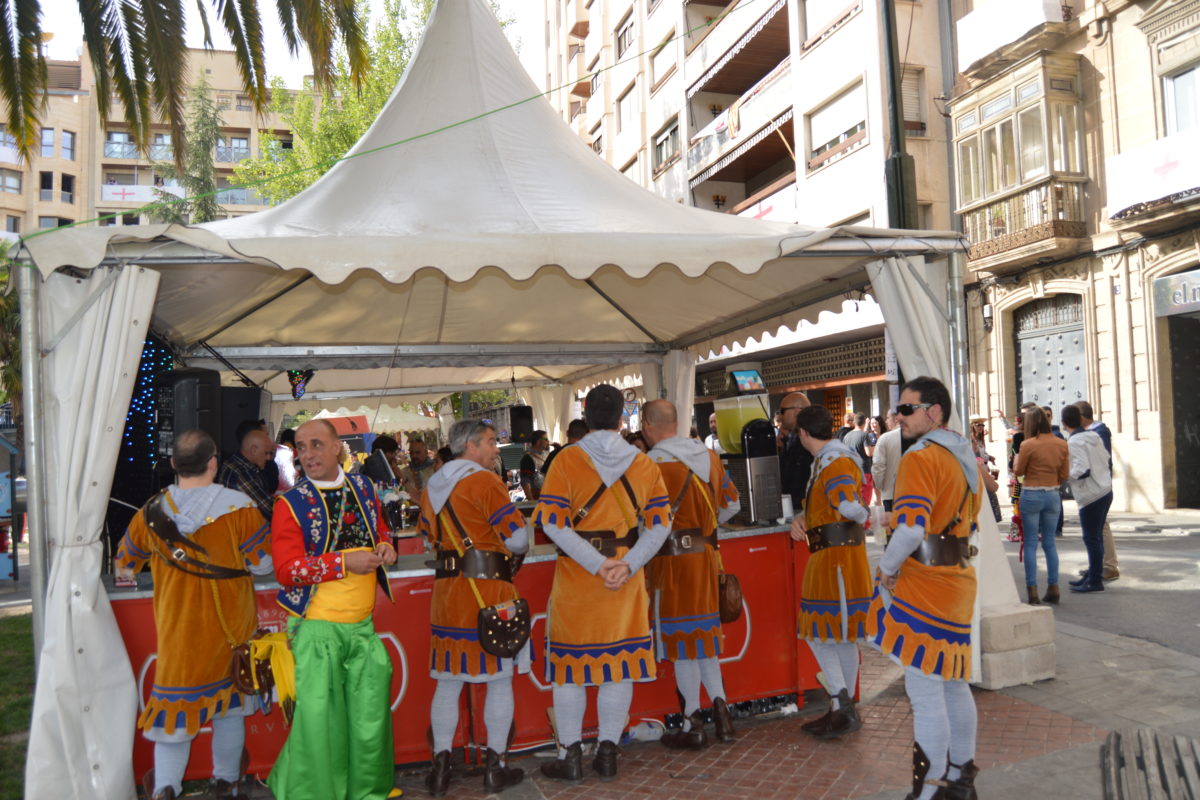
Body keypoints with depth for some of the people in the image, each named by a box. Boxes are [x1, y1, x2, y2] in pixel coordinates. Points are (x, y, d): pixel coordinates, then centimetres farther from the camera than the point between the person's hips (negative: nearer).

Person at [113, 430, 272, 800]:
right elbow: (263, 561, -13)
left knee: (175, 699, 13)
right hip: (229, 628, -1)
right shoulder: (238, 507, -17)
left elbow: (124, 564, 8)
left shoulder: (152, 511, -6)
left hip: (176, 627, 1)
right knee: (229, 702, 16)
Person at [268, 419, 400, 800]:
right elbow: (286, 570, -15)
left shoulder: (363, 488, 8)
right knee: (319, 717, -3)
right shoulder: (291, 504, -7)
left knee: (371, 715, 10)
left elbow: (381, 530, 25)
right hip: (318, 629, -5)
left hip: (363, 625, 5)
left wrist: (385, 547, 2)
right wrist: (345, 562, -21)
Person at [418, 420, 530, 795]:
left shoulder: (431, 486, 10)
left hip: (446, 590, 6)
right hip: (488, 589, -6)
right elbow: (517, 539, -15)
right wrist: (513, 545, 6)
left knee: (448, 681, 12)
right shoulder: (485, 481, -12)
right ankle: (496, 767, 13)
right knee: (500, 678, 7)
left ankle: (440, 768, 17)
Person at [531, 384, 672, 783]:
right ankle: (608, 752, 20)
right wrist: (627, 565, -12)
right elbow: (660, 523, -4)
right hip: (626, 578, 3)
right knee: (619, 661, 12)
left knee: (570, 662, 10)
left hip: (575, 579, -2)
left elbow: (552, 522, -16)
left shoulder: (567, 460, -7)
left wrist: (597, 564, -16)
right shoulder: (644, 463, 2)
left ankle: (570, 755, 18)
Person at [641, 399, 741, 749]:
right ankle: (720, 709, 20)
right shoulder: (709, 455, 6)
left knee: (680, 640, 3)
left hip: (672, 558, -6)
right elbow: (731, 504, 13)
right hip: (706, 553, 6)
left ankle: (693, 727, 11)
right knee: (706, 632, 18)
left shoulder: (652, 462, -15)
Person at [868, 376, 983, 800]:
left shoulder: (920, 458, -17)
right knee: (952, 682, 19)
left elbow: (911, 529, -27)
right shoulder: (967, 457, 12)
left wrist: (887, 567, -13)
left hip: (922, 586, -10)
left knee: (925, 690, -3)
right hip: (957, 581, 10)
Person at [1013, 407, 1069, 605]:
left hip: (1031, 495, -4)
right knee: (1049, 542, 13)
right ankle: (1053, 588, 14)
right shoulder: (1062, 445, 1)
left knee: (1031, 544, 2)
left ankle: (1032, 590, 3)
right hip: (1053, 496, 4)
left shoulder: (1028, 445, -13)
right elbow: (1064, 475, 6)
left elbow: (1018, 472, -1)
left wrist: (1017, 454, 16)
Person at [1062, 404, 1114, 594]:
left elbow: (1081, 470, -22)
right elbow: (1106, 458, 15)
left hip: (1091, 496, -9)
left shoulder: (1074, 442, -16)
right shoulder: (1094, 436, 8)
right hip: (1105, 491, 9)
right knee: (1096, 537, 16)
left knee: (1092, 538, -2)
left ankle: (1095, 581, 4)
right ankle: (1093, 575, 26)